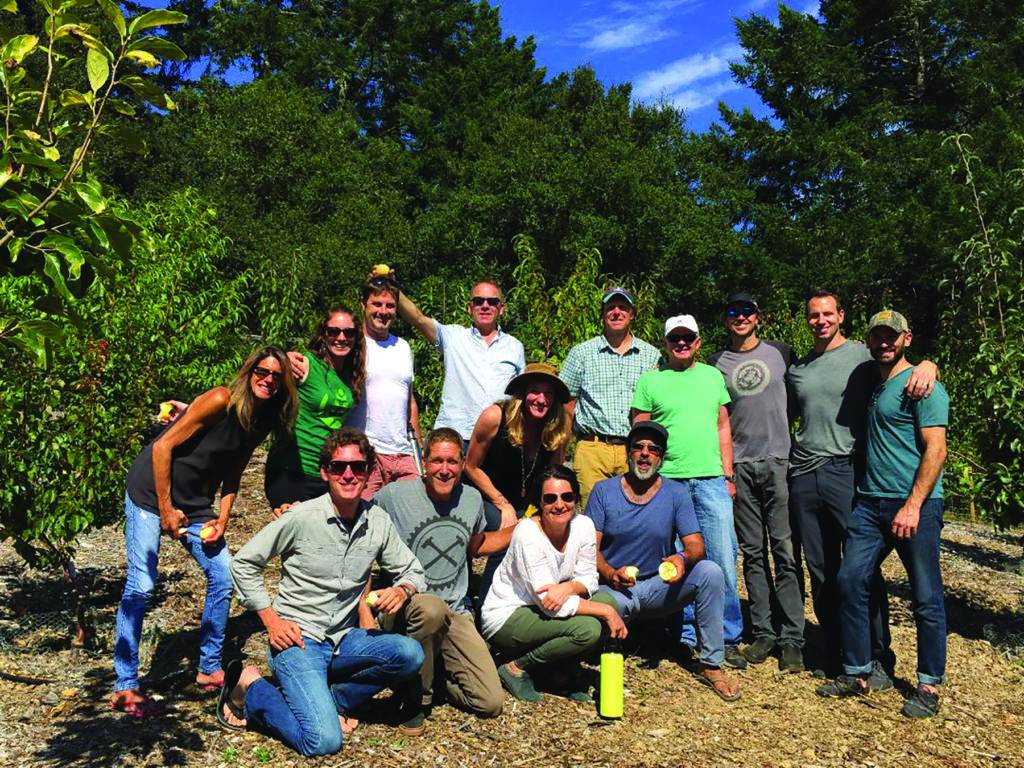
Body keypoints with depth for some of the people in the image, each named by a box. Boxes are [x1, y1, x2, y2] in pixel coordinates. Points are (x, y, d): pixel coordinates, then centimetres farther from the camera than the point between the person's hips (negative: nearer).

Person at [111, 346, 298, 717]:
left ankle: (209, 669, 18)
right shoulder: (221, 400, -21)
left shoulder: (263, 422, 1)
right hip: (151, 492, -7)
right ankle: (125, 687, 4)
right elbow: (163, 447, -19)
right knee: (141, 585, -8)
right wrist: (166, 509, -16)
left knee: (224, 577, 2)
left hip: (195, 503, 7)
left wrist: (222, 520, 0)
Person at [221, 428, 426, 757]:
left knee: (410, 654, -22)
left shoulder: (378, 521, 0)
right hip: (297, 640, -5)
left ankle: (325, 700, -3)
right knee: (325, 741, -21)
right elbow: (244, 563, -2)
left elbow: (412, 570, 12)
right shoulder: (301, 518, -12)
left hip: (344, 639, 5)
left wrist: (402, 590, -11)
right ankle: (251, 688, 4)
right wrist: (271, 620, -8)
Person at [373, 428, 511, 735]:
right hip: (403, 608, -4)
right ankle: (417, 697, -15)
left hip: (455, 614, 4)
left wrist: (520, 529, 12)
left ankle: (433, 668, 19)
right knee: (430, 607, -42)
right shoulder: (394, 495, -9)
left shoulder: (472, 498, 5)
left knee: (490, 703, -10)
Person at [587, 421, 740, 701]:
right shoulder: (603, 491, -1)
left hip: (660, 588, 2)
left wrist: (683, 558, -31)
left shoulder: (676, 494, 1)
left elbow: (696, 545, -6)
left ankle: (711, 666, -11)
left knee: (710, 571, -24)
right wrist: (610, 574, -27)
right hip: (615, 589, -2)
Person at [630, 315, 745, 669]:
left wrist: (728, 475, 9)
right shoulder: (650, 381, 4)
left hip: (711, 481, 2)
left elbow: (723, 427, 15)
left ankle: (728, 638, 12)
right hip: (667, 481, -2)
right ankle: (685, 636, 17)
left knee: (723, 560, 1)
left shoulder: (713, 376, 13)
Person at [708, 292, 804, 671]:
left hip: (779, 462, -1)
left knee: (785, 551, -4)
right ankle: (763, 633, 14)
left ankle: (792, 639, 1)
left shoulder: (781, 352, 9)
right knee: (753, 554, 6)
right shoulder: (717, 363, 10)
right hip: (740, 466, 1)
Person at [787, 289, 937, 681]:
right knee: (821, 573, 9)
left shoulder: (863, 355, 2)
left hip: (846, 472, -4)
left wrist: (926, 365, -21)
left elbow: (907, 362, 1)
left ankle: (878, 659, 8)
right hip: (803, 477, 5)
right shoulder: (797, 369, 16)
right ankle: (835, 659, 19)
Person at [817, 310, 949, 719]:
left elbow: (935, 449, -13)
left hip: (915, 504, -7)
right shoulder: (871, 383, 16)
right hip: (870, 502, 7)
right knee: (850, 582, 2)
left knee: (926, 598, 3)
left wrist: (913, 505, -19)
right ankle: (856, 673, 14)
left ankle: (929, 685, 16)